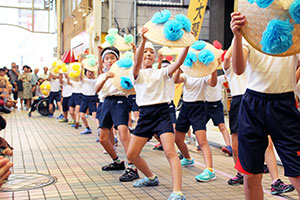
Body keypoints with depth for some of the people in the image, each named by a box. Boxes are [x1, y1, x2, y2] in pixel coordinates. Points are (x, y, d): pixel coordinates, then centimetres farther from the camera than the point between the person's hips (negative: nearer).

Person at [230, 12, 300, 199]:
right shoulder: (248, 33, 4)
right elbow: (239, 69, -14)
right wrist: (237, 36, -28)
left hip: (283, 105, -1)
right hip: (252, 104, 1)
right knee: (251, 176, 6)